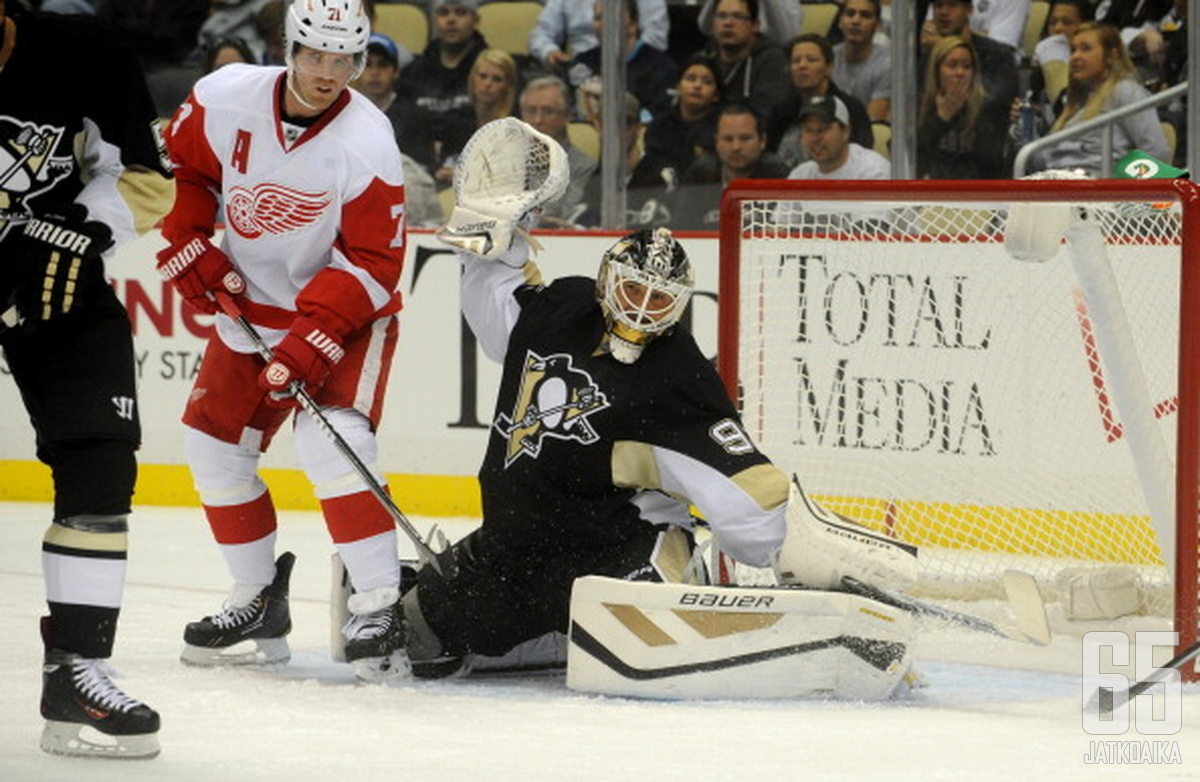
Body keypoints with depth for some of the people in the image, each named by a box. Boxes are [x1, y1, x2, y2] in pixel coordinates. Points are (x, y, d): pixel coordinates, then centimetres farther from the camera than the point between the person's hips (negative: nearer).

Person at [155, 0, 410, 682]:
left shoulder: (367, 142, -24)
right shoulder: (225, 99, -13)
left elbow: (371, 263, -22)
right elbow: (178, 169, 6)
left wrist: (311, 340, -29)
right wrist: (188, 249, -5)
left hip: (344, 311, -6)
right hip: (249, 304, 6)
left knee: (330, 441, -24)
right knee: (215, 443, 6)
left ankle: (380, 607, -23)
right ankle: (259, 605, 20)